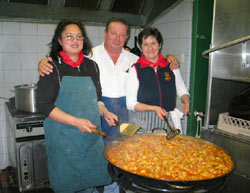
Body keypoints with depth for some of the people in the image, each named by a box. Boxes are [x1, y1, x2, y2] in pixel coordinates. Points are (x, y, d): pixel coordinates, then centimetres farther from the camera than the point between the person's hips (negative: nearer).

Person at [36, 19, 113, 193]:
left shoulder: (92, 66, 9)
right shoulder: (52, 67, -6)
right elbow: (44, 105, -11)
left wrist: (105, 112, 1)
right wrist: (76, 121, -18)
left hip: (92, 135, 4)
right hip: (63, 137, -4)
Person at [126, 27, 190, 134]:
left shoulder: (171, 67, 4)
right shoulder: (136, 69, -4)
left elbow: (182, 91, 17)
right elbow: (130, 103, -7)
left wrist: (186, 102, -3)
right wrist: (154, 108, -19)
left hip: (168, 123, 2)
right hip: (142, 125, -2)